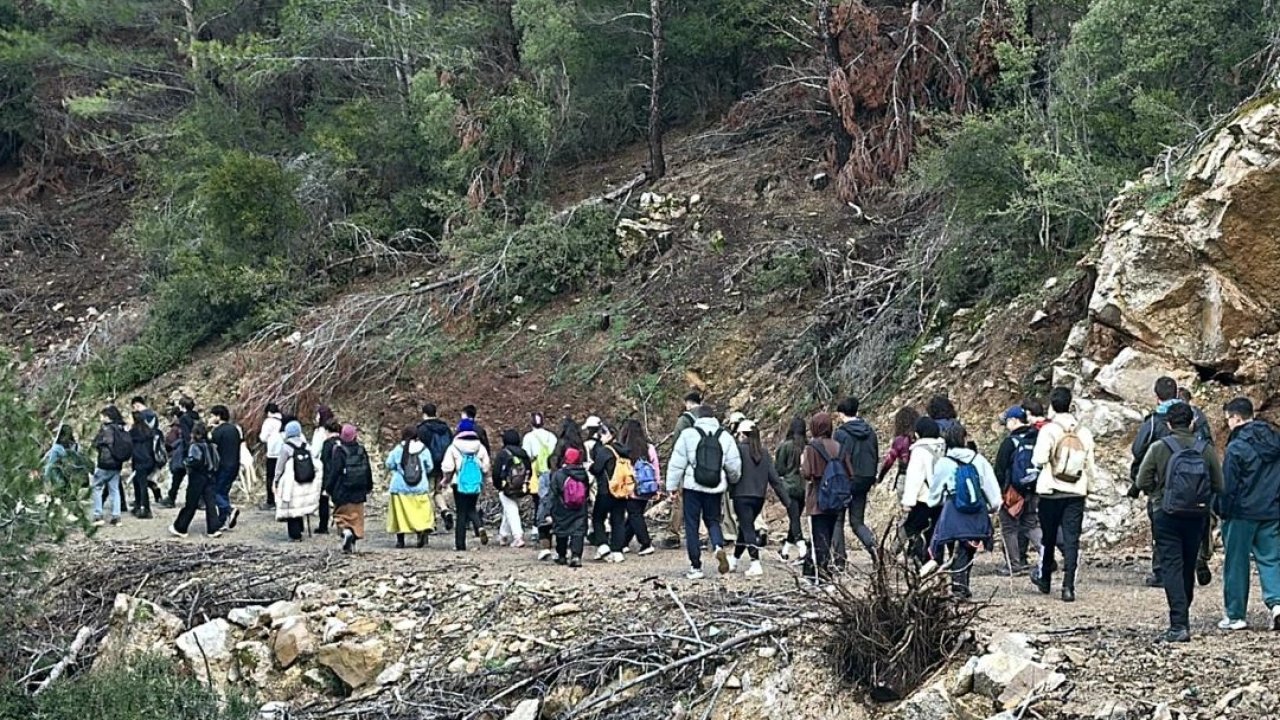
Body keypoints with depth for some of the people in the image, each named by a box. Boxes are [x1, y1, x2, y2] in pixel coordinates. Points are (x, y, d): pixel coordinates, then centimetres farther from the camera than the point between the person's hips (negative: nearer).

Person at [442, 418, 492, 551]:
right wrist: (484, 480, 22)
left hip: (459, 484, -2)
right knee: (471, 509, 19)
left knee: (461, 513, 3)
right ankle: (480, 528, -11)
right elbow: (486, 468, 4)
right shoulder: (480, 447, 1)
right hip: (476, 484, 2)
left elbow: (448, 468, -7)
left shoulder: (454, 448, -7)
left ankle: (460, 544, 2)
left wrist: (446, 480, 13)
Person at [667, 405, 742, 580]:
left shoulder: (688, 435, -4)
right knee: (713, 520, 18)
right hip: (716, 488, 2)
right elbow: (734, 466, 5)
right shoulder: (725, 437, 3)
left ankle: (695, 567, 5)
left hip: (693, 487, -2)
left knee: (691, 526, 6)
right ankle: (718, 547, -13)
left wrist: (672, 486, 2)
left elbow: (676, 463, -5)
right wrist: (733, 480, 26)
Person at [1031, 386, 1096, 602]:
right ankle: (1068, 587, -8)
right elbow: (1090, 467, 9)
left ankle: (1044, 579, 32)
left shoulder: (1049, 430, -10)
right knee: (1072, 539, 0)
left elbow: (1039, 460, -19)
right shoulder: (1084, 433, 3)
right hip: (1076, 493, 2)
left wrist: (1039, 461, 4)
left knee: (1048, 537, 15)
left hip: (1050, 493, -2)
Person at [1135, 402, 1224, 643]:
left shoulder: (1159, 448, -8)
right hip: (1196, 516, 3)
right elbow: (1218, 485, 1)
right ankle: (1183, 618, 28)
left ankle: (1179, 625, -15)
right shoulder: (1206, 450, -1)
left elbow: (1143, 481, -8)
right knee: (1188, 567, 16)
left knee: (1171, 568, -4)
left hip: (1167, 516, -3)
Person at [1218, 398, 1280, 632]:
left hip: (1242, 513, -5)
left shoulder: (1237, 447, -13)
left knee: (1236, 563, 5)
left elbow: (1227, 485, -11)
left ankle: (1235, 615, 10)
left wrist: (1222, 511, -1)